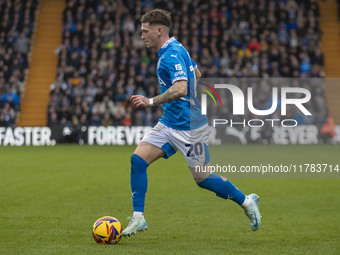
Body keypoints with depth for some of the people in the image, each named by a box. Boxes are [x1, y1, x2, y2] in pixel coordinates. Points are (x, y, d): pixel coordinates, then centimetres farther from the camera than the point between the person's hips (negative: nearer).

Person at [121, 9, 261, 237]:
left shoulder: (172, 54, -20)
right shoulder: (175, 50, 10)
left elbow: (181, 89, -34)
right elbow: (197, 73, 25)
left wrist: (150, 102, -30)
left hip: (188, 127, -9)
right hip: (169, 123, 9)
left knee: (202, 178, 1)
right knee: (138, 159, -4)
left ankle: (247, 202, 22)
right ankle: (138, 219, -1)